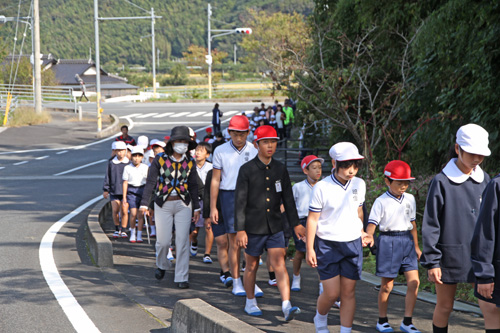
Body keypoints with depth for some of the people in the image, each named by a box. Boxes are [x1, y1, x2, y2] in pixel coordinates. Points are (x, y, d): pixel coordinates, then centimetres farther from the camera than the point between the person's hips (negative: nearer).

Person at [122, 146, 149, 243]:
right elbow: (125, 182, 4)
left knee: (141, 214, 0)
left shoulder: (145, 168, 4)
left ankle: (139, 235, 11)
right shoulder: (127, 168, 2)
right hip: (131, 191, -1)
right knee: (133, 213, -12)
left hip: (142, 190, 1)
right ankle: (132, 233, 9)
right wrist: (124, 197, 2)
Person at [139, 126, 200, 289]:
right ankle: (162, 265, 33)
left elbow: (193, 185, 11)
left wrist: (197, 208, 10)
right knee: (163, 240, 1)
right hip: (163, 205, -1)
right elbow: (150, 182, -5)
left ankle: (182, 277, 1)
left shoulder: (189, 162, 2)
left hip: (183, 204, 1)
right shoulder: (160, 159, -5)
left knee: (183, 241, -5)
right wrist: (144, 203, -13)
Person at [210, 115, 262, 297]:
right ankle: (236, 282, 8)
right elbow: (215, 180, 5)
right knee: (235, 242, -1)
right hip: (230, 196, -1)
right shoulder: (221, 151, 2)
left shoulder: (254, 151, 5)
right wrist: (213, 207, 2)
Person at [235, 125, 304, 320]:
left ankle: (287, 306, -16)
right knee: (252, 267, 10)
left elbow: (288, 198, 11)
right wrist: (240, 230, -14)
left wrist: (295, 224, 8)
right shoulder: (247, 170, -6)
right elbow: (240, 201, -9)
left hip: (275, 227, 3)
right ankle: (250, 303, 27)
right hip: (253, 228, -2)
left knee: (280, 265, -8)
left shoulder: (280, 169, 6)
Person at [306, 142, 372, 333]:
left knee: (348, 292, 3)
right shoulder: (322, 188, -12)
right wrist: (309, 249, -9)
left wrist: (361, 233, 19)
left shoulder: (359, 185, 2)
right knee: (332, 293, -4)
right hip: (327, 245, -4)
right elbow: (312, 219, -8)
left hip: (353, 245, 4)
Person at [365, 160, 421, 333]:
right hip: (388, 241, -5)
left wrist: (416, 246, 20)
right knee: (387, 285, 3)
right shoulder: (381, 201, -7)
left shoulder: (410, 199, 9)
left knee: (414, 282, -4)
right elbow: (372, 224, -11)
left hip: (407, 241, 5)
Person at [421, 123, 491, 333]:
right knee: (445, 306, 8)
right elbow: (430, 226, -6)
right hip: (449, 256, -3)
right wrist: (432, 262, -9)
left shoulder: (484, 180, 6)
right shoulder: (442, 182, -7)